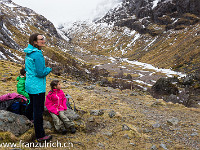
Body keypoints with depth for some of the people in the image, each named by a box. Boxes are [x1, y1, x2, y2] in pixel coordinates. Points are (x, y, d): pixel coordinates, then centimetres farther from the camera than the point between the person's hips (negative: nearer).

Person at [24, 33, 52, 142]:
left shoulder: (28, 53, 7)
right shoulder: (37, 55, -22)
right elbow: (41, 73, -22)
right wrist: (50, 69, -5)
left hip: (29, 84, 9)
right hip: (37, 87, -9)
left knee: (33, 104, 31)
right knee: (38, 110, 0)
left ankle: (28, 118, 55)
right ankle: (40, 136, 11)